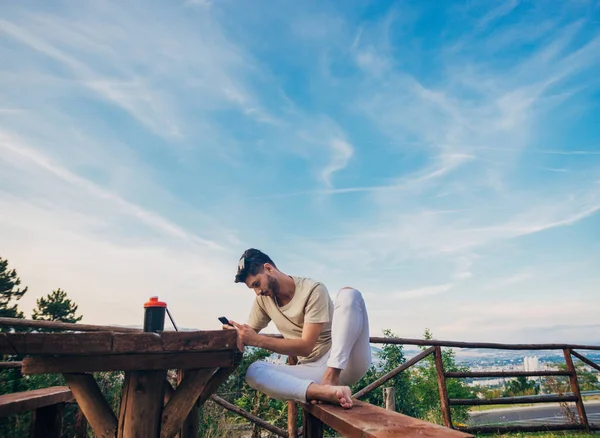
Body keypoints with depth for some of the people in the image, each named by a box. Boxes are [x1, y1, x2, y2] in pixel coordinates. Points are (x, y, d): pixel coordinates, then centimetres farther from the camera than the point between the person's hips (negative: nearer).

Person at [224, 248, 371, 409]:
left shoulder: (313, 290, -14)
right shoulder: (263, 300, 5)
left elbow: (306, 346, -19)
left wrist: (257, 340, -24)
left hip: (347, 363, -4)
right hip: (312, 370, 5)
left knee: (348, 294, -26)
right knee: (254, 371, -21)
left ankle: (331, 379, -35)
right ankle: (326, 391, -41)